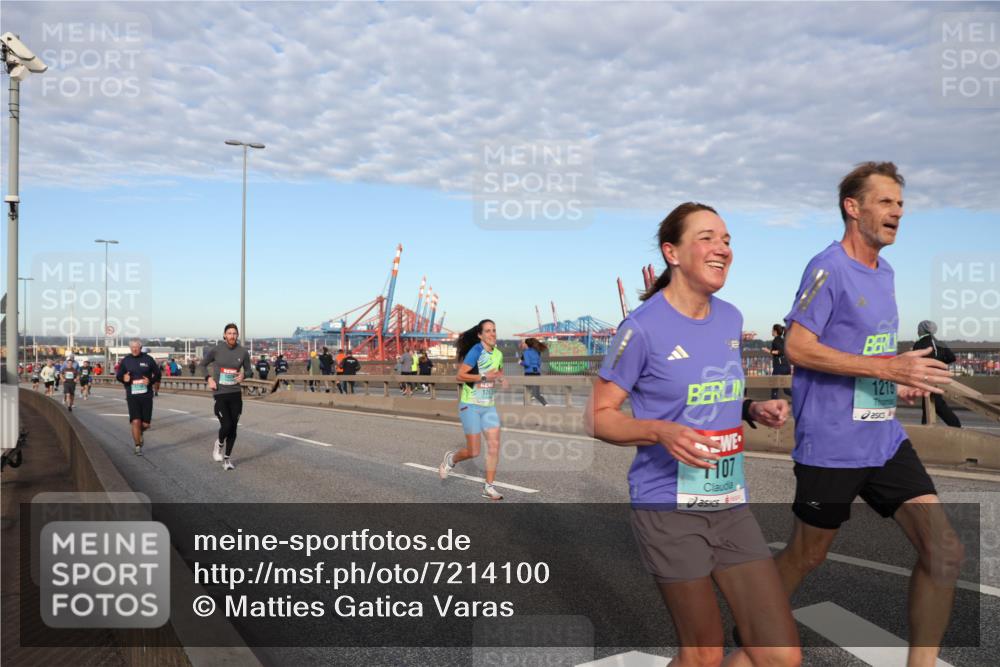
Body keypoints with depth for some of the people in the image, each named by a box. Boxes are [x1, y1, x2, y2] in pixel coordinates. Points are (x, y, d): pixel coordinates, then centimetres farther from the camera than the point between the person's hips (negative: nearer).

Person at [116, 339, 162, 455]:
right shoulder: (125, 360, 4)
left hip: (146, 395, 0)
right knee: (136, 422, -11)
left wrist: (150, 381, -12)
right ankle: (138, 446, 3)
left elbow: (157, 374, 7)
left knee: (145, 424, 3)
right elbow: (118, 375, 11)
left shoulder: (148, 359, 2)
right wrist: (123, 378, -12)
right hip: (132, 395, 0)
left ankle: (139, 433, 38)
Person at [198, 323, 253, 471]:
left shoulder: (243, 352, 0)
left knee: (233, 428, 6)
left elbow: (249, 370, 11)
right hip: (220, 394, -2)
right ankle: (219, 445, 20)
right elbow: (203, 364, 10)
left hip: (236, 393, 3)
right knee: (226, 426, -14)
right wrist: (209, 379, -6)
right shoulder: (216, 350, -5)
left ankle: (227, 458, 24)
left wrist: (244, 374, -12)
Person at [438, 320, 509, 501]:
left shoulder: (498, 353, 6)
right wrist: (484, 377, -24)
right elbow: (460, 376, -19)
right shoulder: (476, 351, -15)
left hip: (489, 406, 6)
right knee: (473, 452, -3)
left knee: (494, 445, -3)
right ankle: (451, 458, 29)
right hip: (470, 406, -6)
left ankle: (489, 487, 8)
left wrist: (501, 379, 3)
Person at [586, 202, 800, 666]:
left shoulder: (731, 319, 7)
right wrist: (661, 432, -26)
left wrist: (754, 410, 1)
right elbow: (598, 417, -9)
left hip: (730, 505, 6)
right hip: (669, 509, -6)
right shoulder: (643, 328, -13)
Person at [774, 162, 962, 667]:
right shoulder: (829, 267, -12)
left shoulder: (885, 273, 14)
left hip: (886, 441, 7)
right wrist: (888, 367, -21)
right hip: (831, 447, -7)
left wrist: (901, 384, 6)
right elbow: (796, 347, -19)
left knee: (945, 554, 1)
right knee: (806, 558, 9)